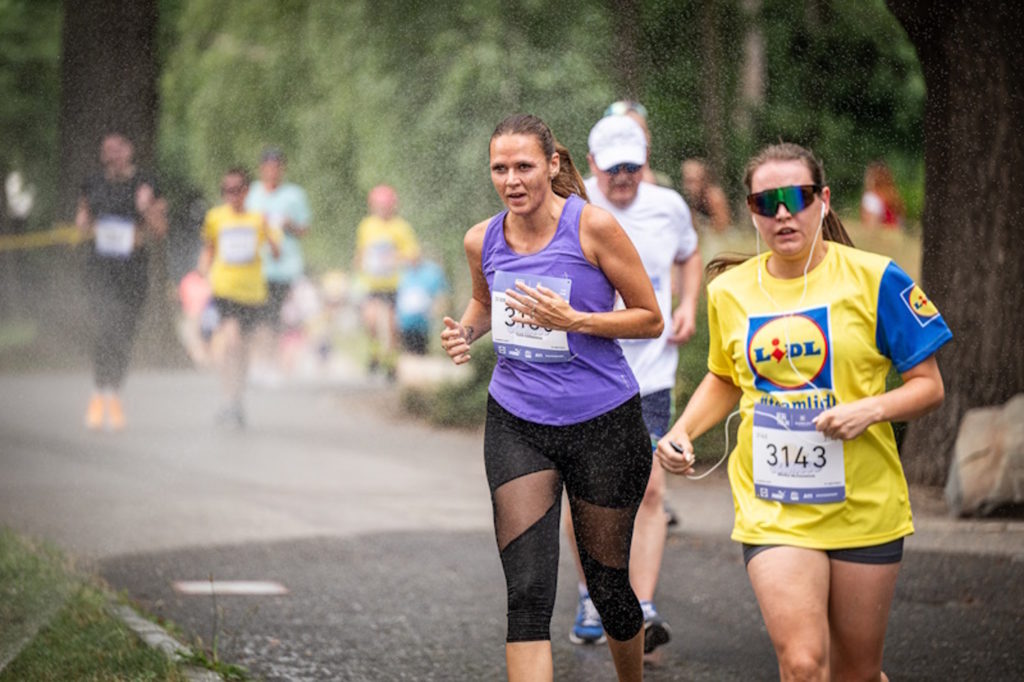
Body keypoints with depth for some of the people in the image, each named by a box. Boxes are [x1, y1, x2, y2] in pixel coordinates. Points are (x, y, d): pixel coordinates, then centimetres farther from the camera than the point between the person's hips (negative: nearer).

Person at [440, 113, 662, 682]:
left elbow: (650, 319, -6)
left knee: (607, 584, 11)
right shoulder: (482, 240, 1)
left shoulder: (592, 227, -11)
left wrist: (574, 321, -20)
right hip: (516, 426, 3)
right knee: (527, 593, -10)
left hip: (602, 423, -2)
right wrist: (466, 331, 1)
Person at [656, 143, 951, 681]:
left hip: (864, 508, -1)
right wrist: (681, 433, 6)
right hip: (772, 509, 1)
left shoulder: (873, 279, -6)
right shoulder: (729, 291, 4)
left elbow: (928, 386, -2)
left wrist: (870, 410, -20)